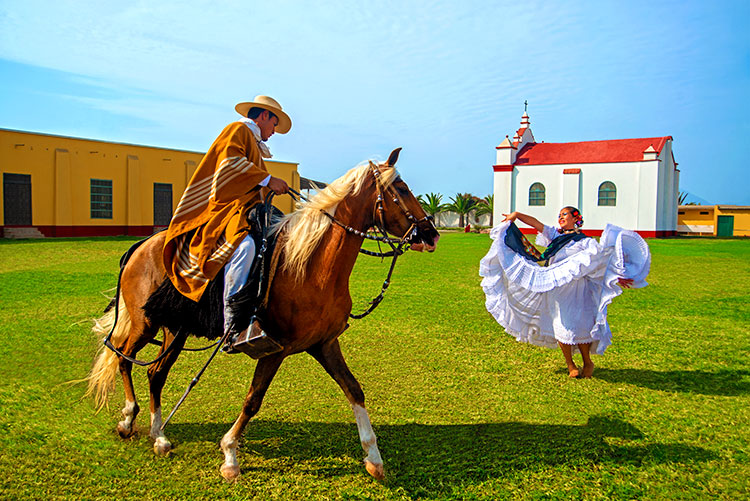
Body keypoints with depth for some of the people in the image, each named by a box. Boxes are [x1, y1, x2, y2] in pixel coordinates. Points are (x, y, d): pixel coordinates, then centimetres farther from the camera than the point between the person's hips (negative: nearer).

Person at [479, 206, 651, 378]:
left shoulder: (585, 242, 1)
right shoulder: (555, 235, 13)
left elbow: (602, 259, -1)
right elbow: (535, 223, 9)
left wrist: (616, 277, -8)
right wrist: (517, 215, -2)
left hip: (576, 289, -4)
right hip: (555, 290, 4)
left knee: (578, 326, -4)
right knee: (561, 327, 3)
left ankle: (587, 363, 18)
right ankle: (570, 365, 15)